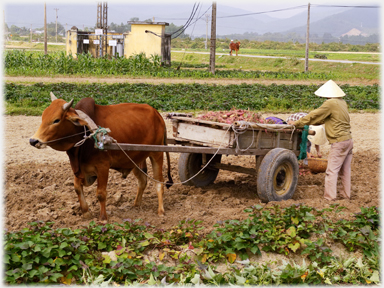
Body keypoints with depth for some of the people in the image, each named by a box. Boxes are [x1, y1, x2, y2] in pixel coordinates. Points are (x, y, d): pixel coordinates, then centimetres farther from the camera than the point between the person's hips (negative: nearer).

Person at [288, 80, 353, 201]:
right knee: (345, 170, 16)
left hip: (339, 142, -9)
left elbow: (313, 116, -9)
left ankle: (329, 197, -6)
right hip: (348, 140, 9)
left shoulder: (330, 103, -14)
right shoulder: (342, 103, 13)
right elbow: (324, 118, 20)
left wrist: (296, 123, 1)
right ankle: (346, 194, 24)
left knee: (332, 170, -5)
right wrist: (307, 123, 20)